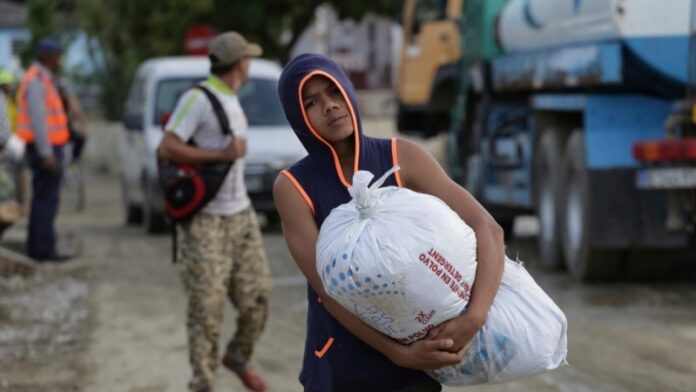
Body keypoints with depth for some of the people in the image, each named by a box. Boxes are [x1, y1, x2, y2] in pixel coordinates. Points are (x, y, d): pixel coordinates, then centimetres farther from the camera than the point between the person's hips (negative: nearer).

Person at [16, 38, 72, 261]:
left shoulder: (41, 80, 18)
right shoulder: (37, 81, -15)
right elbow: (37, 120, -21)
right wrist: (47, 154, -24)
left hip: (46, 149, 10)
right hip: (45, 149, -10)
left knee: (43, 200, 12)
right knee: (46, 199, -10)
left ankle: (37, 247, 15)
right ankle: (43, 249, -10)